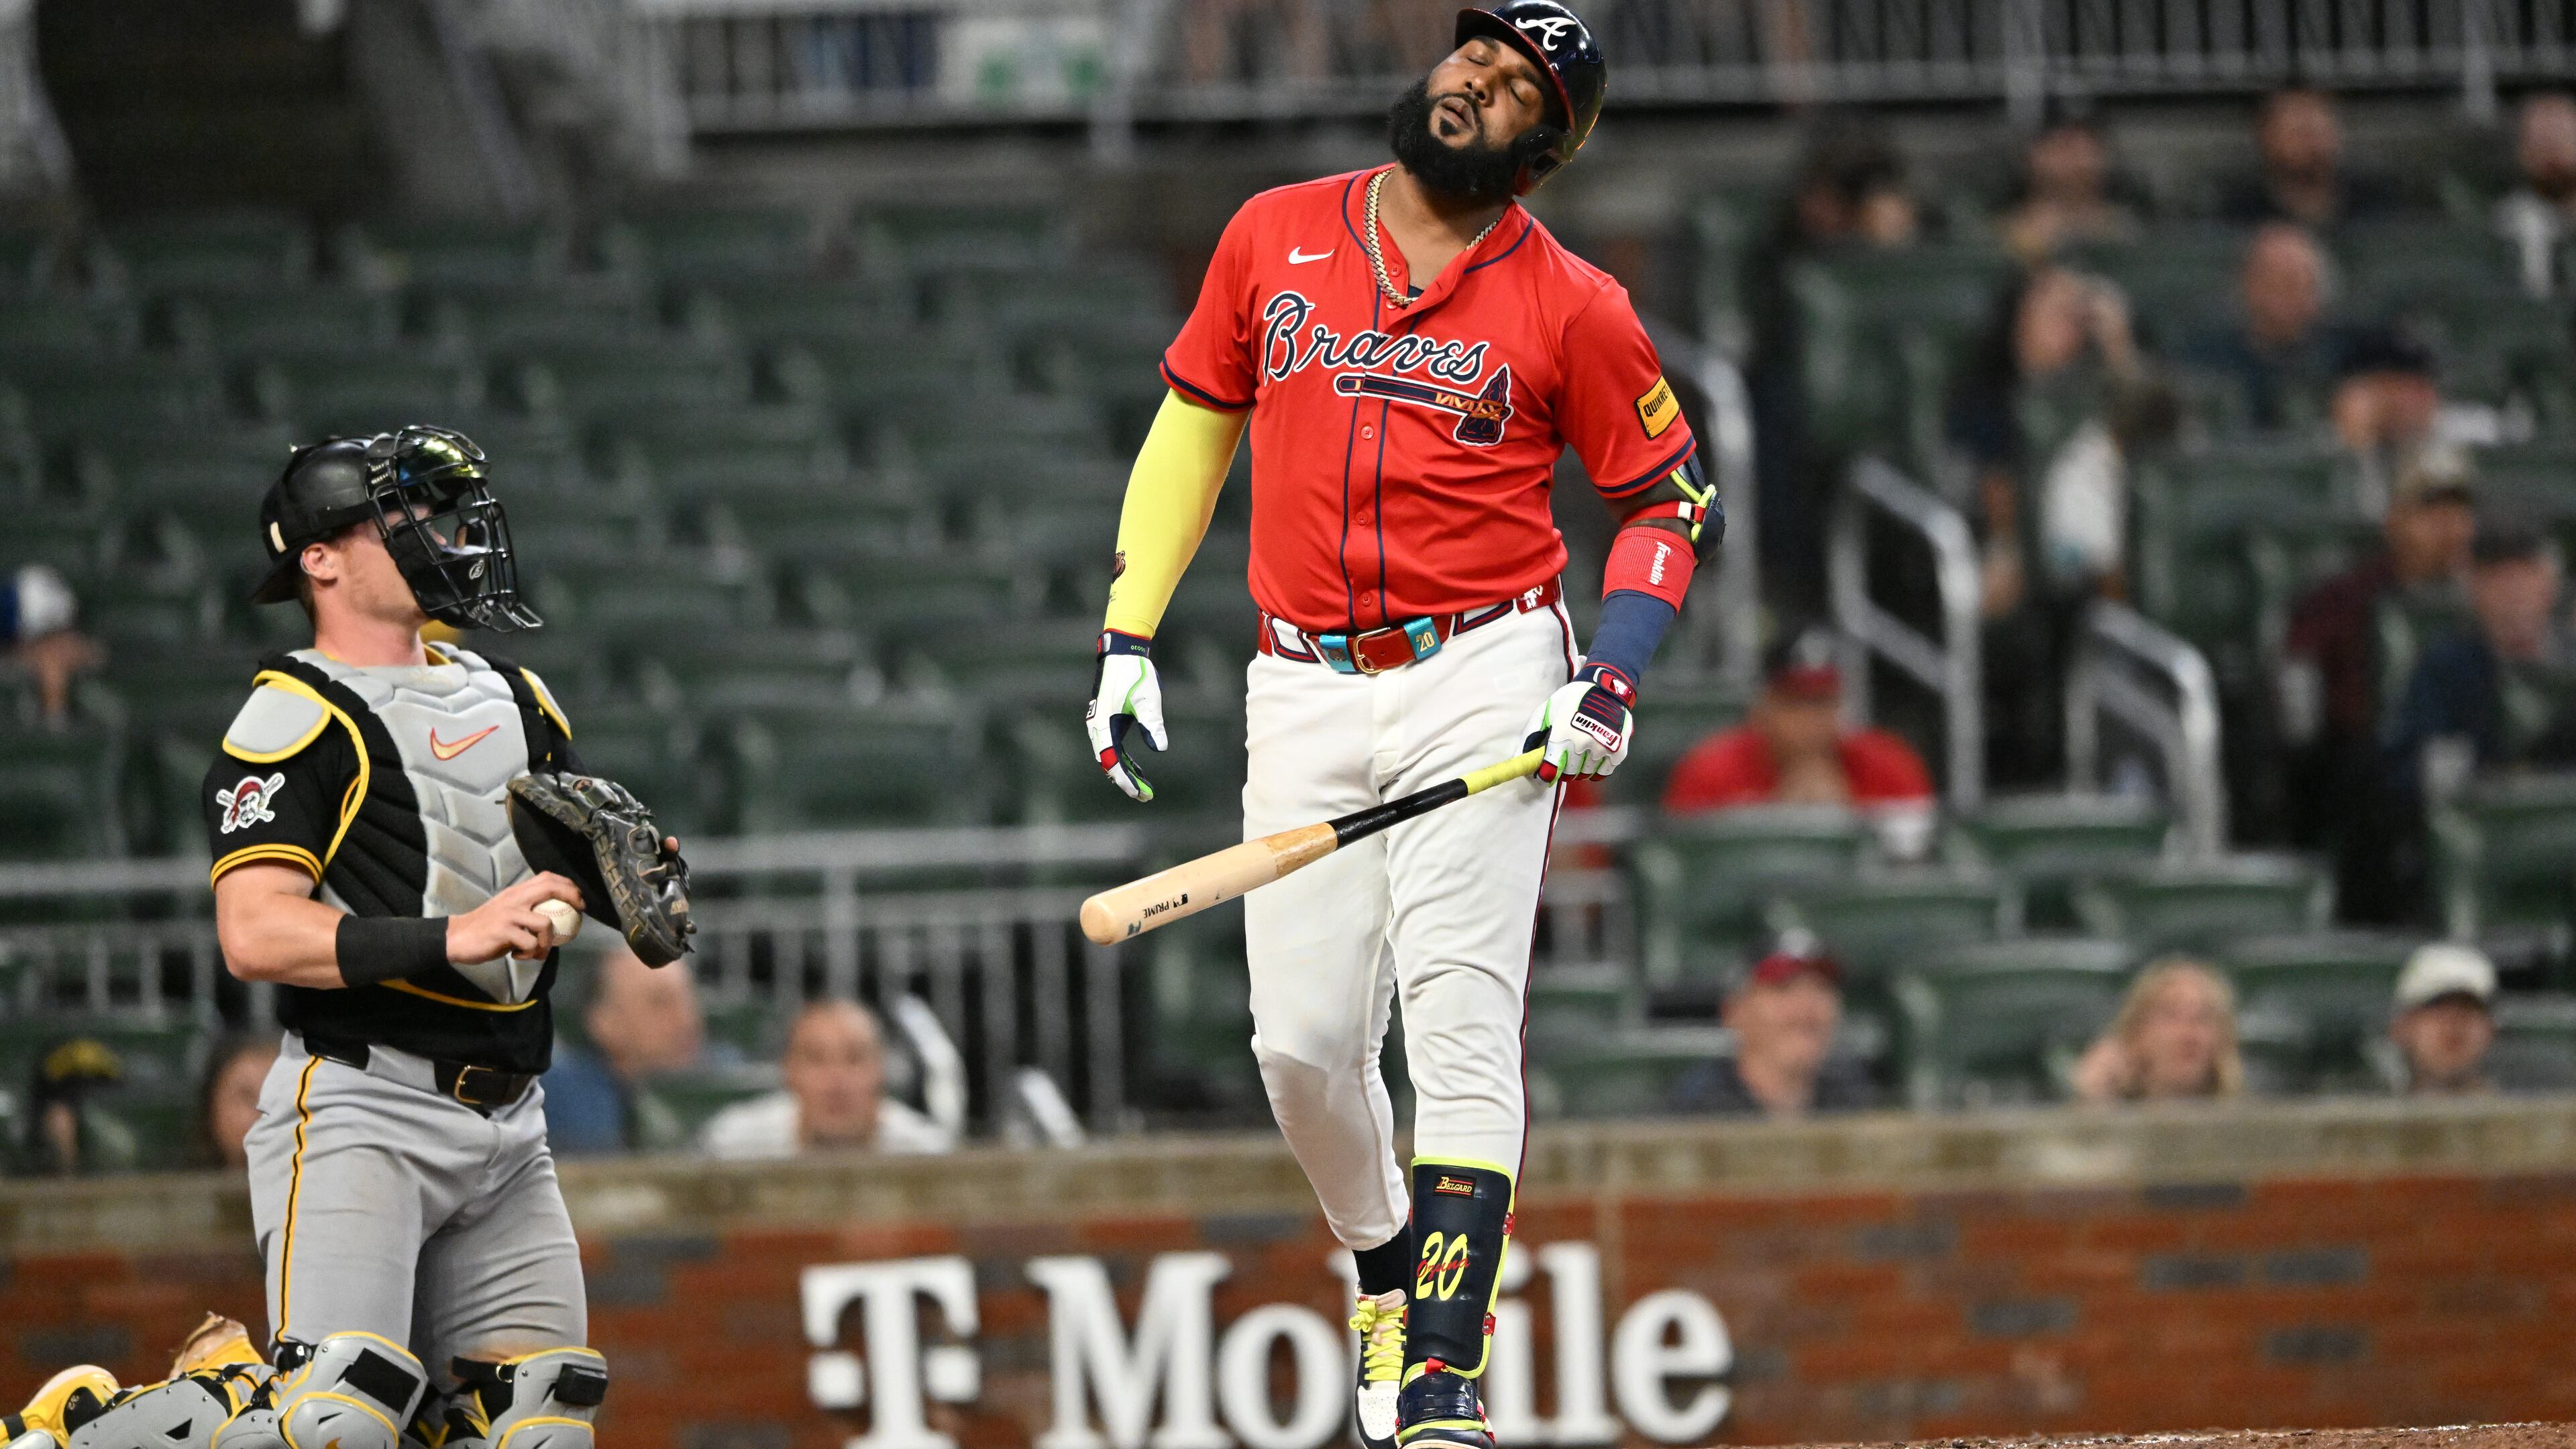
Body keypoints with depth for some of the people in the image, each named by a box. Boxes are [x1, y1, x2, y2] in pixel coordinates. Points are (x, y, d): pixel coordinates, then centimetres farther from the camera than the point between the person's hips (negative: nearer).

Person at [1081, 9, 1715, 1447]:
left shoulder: (1569, 304, 0)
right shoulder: (1274, 238, 8)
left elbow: (1674, 500, 7)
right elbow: (1193, 430, 17)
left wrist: (1616, 673, -8)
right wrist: (1129, 642, 10)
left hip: (1483, 678, -3)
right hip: (1306, 685, 3)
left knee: (1461, 1018, -14)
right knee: (1302, 1041, -1)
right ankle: (1389, 1267, 28)